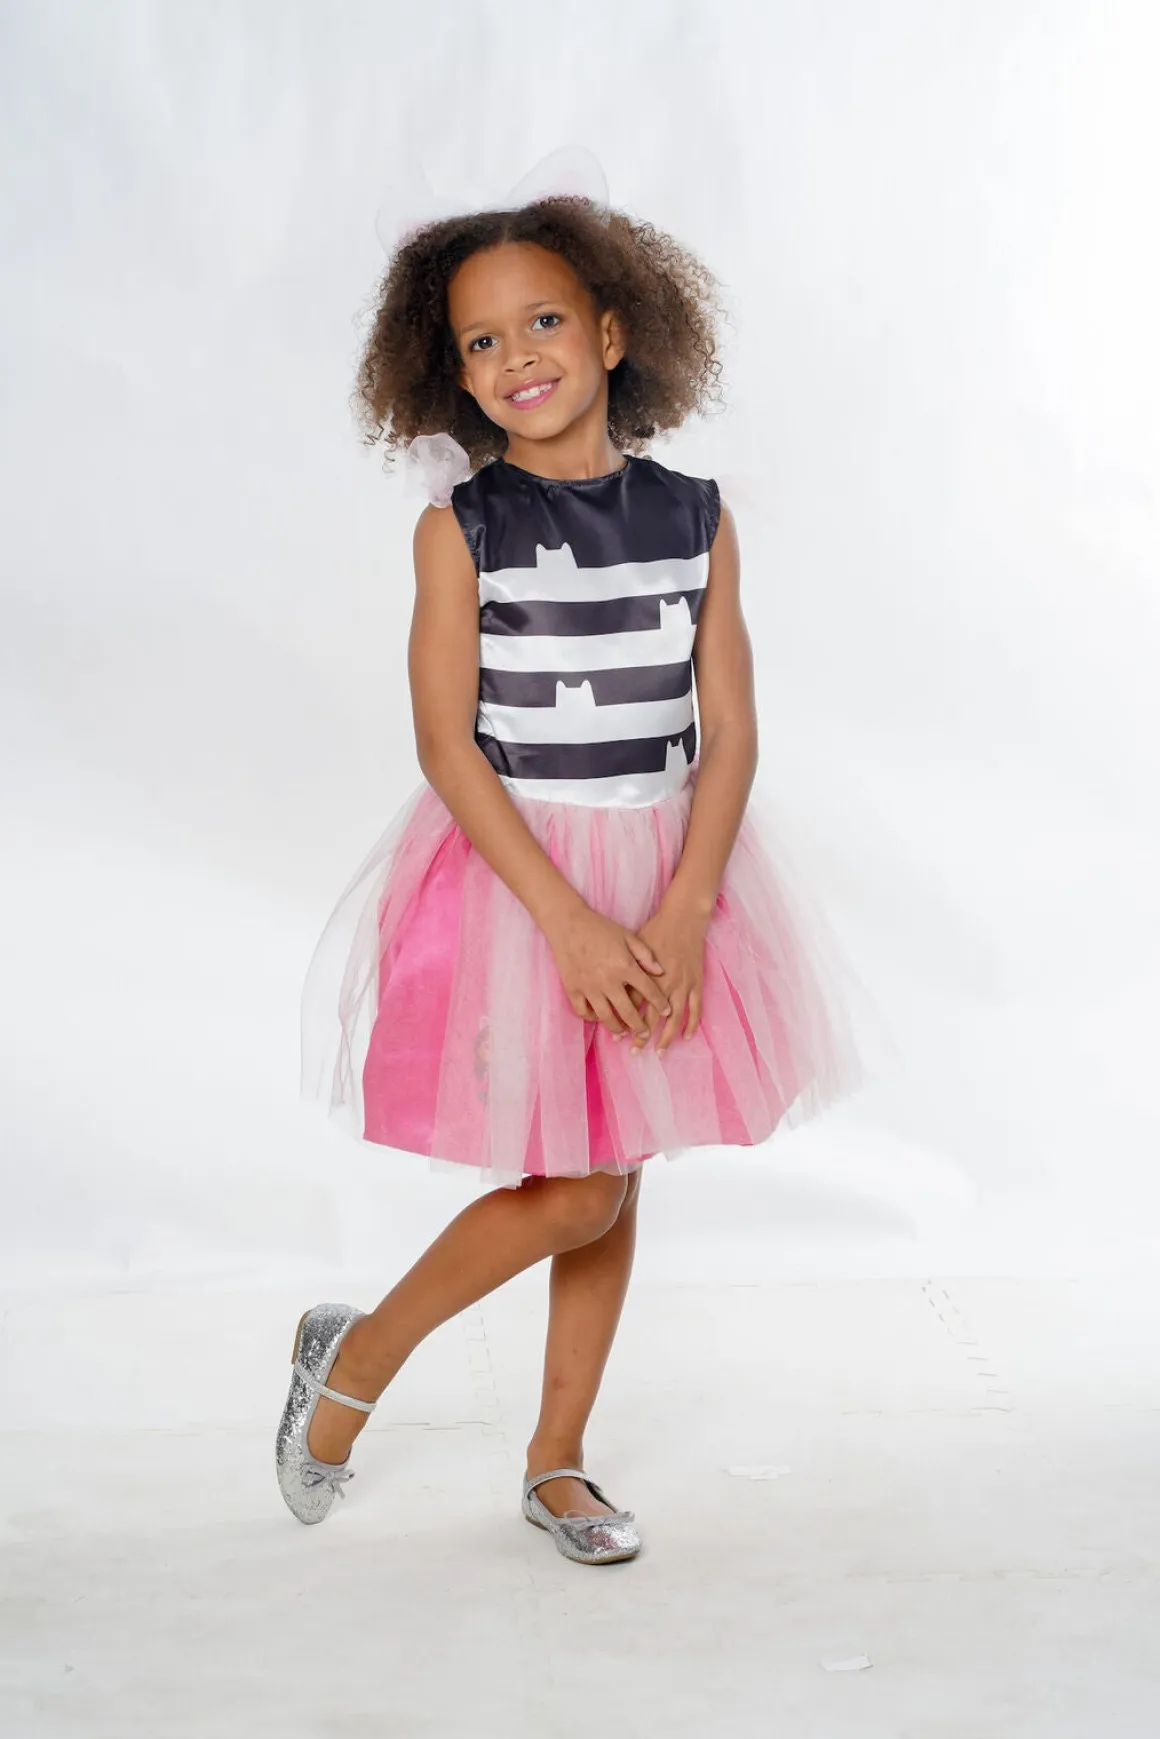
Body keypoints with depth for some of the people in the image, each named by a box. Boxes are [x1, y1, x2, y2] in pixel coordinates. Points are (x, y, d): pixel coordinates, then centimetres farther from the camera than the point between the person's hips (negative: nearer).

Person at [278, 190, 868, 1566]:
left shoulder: (696, 519, 0)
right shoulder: (462, 524, -8)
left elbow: (729, 731, -2)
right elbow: (446, 741, -12)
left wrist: (682, 915, -14)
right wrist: (571, 922, -19)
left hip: (667, 875, 4)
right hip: (514, 872, -4)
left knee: (612, 1182, 11)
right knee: (570, 1191, -7)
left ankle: (557, 1461, 27)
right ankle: (356, 1355, 17)